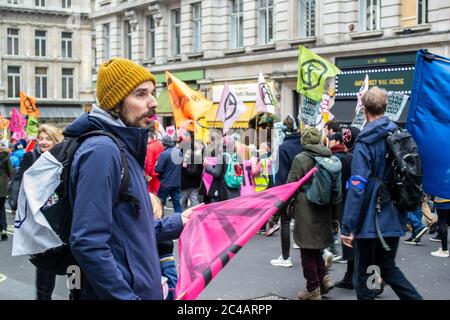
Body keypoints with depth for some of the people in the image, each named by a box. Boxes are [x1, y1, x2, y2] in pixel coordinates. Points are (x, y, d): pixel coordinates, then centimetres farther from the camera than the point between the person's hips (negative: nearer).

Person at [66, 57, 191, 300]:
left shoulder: (126, 149, 11)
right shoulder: (102, 150, -19)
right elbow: (88, 244, -26)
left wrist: (177, 223, 18)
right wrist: (128, 297, -25)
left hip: (143, 289, 9)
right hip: (122, 293, -9)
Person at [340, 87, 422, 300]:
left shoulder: (365, 143, -14)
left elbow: (357, 188, -21)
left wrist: (347, 227, -21)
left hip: (370, 220, -6)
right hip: (394, 219, 6)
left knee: (364, 274, 5)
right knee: (388, 267, 21)